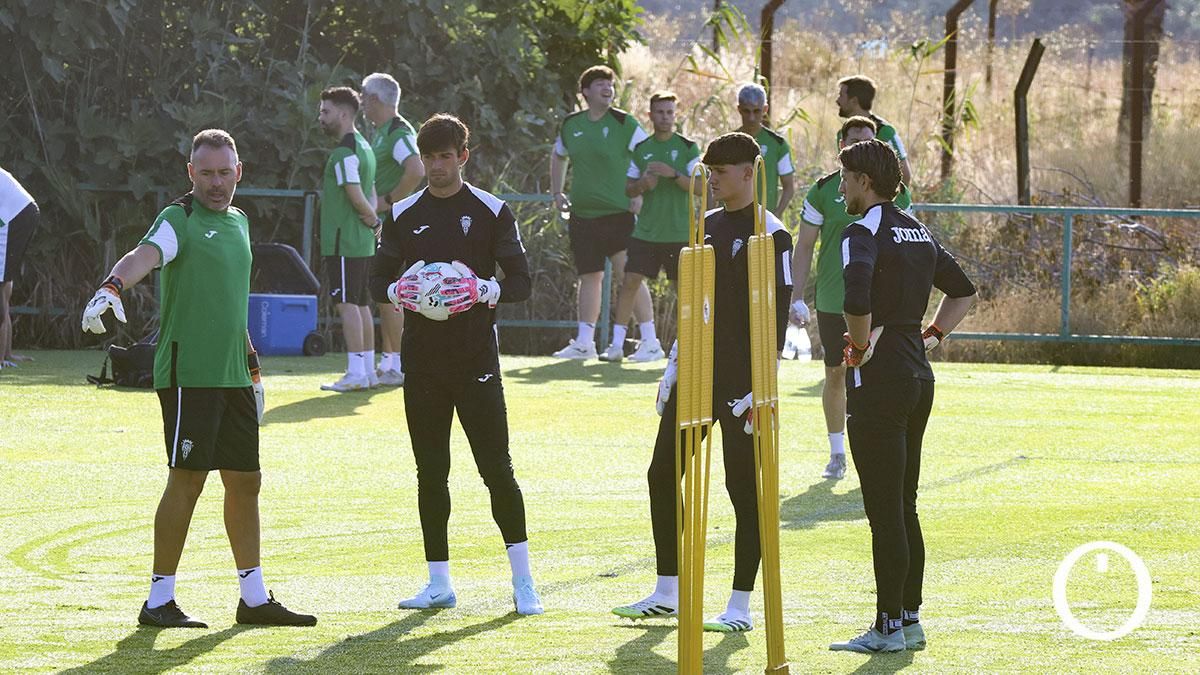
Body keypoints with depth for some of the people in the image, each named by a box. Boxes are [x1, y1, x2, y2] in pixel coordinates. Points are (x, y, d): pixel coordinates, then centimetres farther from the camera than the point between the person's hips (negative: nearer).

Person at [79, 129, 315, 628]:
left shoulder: (238, 222, 17)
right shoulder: (180, 220, -8)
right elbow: (145, 255, -29)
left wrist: (251, 363, 27)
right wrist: (112, 287, -49)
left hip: (233, 376, 8)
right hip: (189, 375, -8)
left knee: (245, 481, 10)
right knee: (187, 479, -7)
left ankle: (255, 598, 19)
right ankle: (160, 600, 1)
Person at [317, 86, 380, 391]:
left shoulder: (344, 153, -15)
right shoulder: (364, 148, 17)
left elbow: (356, 196, -19)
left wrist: (372, 218, -2)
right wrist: (373, 219, 3)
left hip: (344, 242, -10)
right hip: (363, 242, 10)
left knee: (347, 304, -8)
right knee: (361, 304, 12)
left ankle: (356, 373, -10)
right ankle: (368, 371, 15)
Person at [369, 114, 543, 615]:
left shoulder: (491, 212, 1)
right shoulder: (404, 215, 10)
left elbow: (521, 282, -1)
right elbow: (377, 281, 11)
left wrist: (484, 290, -20)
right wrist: (400, 291, -11)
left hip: (476, 359, -3)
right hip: (422, 359, 3)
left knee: (497, 469, -6)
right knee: (431, 473, 6)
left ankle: (523, 582, -2)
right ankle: (439, 583, 13)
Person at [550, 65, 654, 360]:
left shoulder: (624, 123, -4)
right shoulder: (571, 125, 10)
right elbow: (558, 157, 28)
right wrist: (557, 193, 19)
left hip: (618, 212, -5)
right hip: (582, 212, 5)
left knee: (628, 275, -10)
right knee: (589, 276, 9)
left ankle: (650, 341, -5)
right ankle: (584, 342, 14)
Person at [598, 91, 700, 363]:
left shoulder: (688, 147, 0)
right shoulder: (641, 149, 10)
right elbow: (628, 189, 13)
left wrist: (673, 174, -20)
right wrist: (643, 184, -8)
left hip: (679, 233, -2)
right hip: (646, 230, 2)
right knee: (630, 281, -6)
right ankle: (617, 344, -4)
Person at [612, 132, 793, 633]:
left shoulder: (770, 235, -10)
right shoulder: (707, 226, 14)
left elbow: (777, 317, -13)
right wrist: (674, 366, 17)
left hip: (741, 384, -8)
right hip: (697, 375, 8)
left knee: (744, 488, -2)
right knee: (663, 474, 7)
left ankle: (741, 606, 3)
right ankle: (667, 594, 15)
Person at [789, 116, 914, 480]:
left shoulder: (896, 192, 3)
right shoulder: (823, 190, 0)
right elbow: (804, 246, 4)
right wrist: (796, 297, -2)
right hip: (833, 300, 0)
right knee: (835, 375, 6)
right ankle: (837, 454, 18)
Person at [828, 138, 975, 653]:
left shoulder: (864, 231, -12)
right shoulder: (917, 232, 14)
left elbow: (857, 296, -30)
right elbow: (963, 290, 25)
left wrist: (860, 346, -15)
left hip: (879, 380, -9)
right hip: (919, 375, 9)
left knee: (884, 510, -5)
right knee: (904, 508, 14)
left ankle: (889, 627, -3)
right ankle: (910, 619, 17)